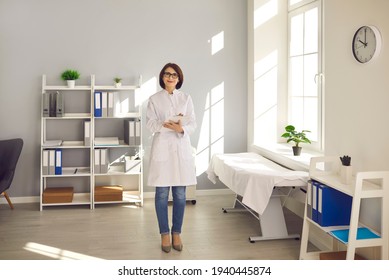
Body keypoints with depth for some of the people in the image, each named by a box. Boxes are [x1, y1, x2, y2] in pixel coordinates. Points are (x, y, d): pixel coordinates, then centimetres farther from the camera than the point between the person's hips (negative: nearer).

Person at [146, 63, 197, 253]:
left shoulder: (186, 98, 8)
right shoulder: (154, 99, 3)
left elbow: (192, 123, 2)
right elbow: (150, 124, -4)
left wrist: (181, 128, -19)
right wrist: (167, 125, -20)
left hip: (181, 148, 2)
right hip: (162, 148, -1)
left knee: (180, 195, 5)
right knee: (162, 194, 2)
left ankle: (176, 233, 18)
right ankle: (164, 234, 15)